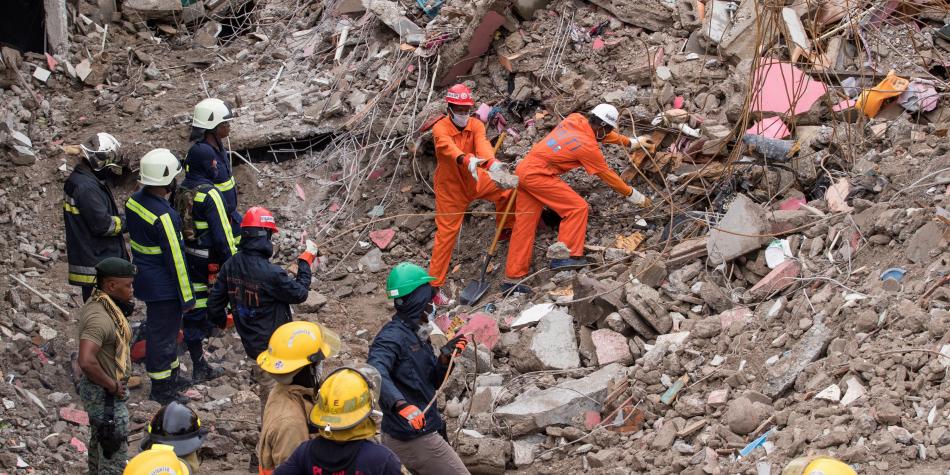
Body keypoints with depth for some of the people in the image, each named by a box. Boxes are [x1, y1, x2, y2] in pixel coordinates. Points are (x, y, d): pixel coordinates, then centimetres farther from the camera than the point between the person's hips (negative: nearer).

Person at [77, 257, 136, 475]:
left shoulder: (97, 302, 1)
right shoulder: (99, 318, -30)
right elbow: (87, 362, -39)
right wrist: (113, 386, -26)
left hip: (107, 389, 10)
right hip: (105, 394, -10)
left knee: (100, 439, 26)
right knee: (115, 451, -2)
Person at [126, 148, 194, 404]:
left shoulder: (134, 201, -3)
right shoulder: (164, 216, -29)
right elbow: (175, 259, -22)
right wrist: (187, 296, -13)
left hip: (144, 276, 9)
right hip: (164, 285, -9)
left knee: (166, 329, 24)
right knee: (163, 333, 5)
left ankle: (171, 376, 39)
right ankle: (160, 388, 17)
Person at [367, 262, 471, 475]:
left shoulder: (417, 335, 14)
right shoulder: (392, 336, -17)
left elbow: (432, 383, 17)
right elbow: (376, 373, -34)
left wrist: (445, 357, -1)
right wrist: (401, 404, -49)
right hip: (415, 439, -9)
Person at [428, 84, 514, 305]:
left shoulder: (475, 125, -12)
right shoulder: (440, 128, -23)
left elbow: (482, 144, -33)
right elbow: (449, 147, -45)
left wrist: (492, 162, -55)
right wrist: (468, 160, -66)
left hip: (475, 180, 4)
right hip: (450, 187, -4)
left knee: (507, 191, -8)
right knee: (446, 233, -2)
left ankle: (506, 231, 21)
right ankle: (435, 285, 6)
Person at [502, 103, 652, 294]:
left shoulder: (575, 119, 7)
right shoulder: (588, 146, -13)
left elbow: (604, 134, 28)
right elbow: (608, 176, -3)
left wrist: (632, 142, 39)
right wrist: (636, 197, 9)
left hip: (524, 169, 9)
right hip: (538, 175, -9)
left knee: (524, 226, 8)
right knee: (577, 208, -8)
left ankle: (512, 279, 8)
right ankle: (565, 256, -9)